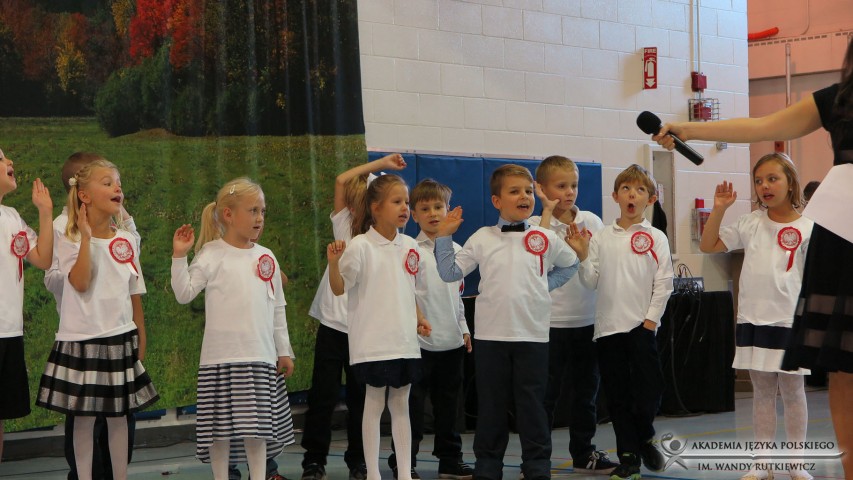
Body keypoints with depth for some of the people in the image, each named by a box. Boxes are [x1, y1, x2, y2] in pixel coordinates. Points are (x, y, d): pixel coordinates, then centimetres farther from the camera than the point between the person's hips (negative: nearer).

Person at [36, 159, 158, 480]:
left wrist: (141, 338, 10)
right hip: (83, 340, -4)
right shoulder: (71, 240, -7)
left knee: (119, 414, 9)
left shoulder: (127, 241, 5)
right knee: (84, 416, 2)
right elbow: (80, 283, -23)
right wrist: (86, 236, -21)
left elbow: (135, 294, 11)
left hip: (121, 339, 4)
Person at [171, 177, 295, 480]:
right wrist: (179, 256, -18)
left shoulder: (266, 257, 10)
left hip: (261, 356, 4)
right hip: (222, 356, -4)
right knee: (221, 426, 1)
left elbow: (277, 309, 14)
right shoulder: (213, 254, -3)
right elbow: (184, 293, -9)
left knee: (259, 426, 6)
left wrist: (284, 351, 13)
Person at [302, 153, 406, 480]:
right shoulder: (344, 226, 3)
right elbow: (341, 182, -9)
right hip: (333, 323, 0)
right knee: (323, 395, 2)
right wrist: (379, 164, -8)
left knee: (360, 397, 8)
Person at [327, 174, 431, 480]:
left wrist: (417, 317, 9)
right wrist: (333, 262, -27)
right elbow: (339, 289, -10)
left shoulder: (409, 246, 8)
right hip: (373, 341, -6)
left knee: (401, 404, 11)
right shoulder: (360, 246, -11)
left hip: (405, 340, 6)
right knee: (374, 403, 2)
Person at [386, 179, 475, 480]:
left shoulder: (456, 250, 11)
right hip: (421, 340, -5)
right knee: (414, 403, 0)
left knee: (448, 402, 13)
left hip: (452, 340, 5)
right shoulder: (411, 251, -7)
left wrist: (464, 328, 16)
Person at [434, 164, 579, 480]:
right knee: (490, 406, 7)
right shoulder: (482, 239, 2)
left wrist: (546, 285, 7)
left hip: (532, 335, 0)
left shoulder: (546, 239, 4)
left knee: (532, 406, 6)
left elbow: (570, 265, 20)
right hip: (490, 334, 0)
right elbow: (450, 273, 3)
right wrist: (444, 236, -4)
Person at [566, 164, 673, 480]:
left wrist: (651, 319, -7)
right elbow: (591, 281, 4)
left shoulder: (655, 238, 1)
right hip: (607, 326, 2)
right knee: (617, 395, 6)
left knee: (648, 389, -6)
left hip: (641, 326, -2)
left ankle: (645, 438, 22)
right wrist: (582, 255, -10)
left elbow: (663, 283, -1)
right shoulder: (601, 238, 7)